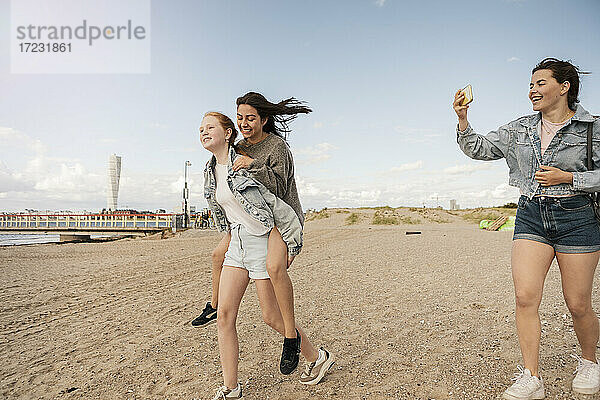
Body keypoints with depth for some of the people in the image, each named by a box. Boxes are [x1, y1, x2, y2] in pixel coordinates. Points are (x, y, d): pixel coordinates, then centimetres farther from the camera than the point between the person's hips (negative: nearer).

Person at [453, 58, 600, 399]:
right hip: (531, 216, 3)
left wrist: (568, 178, -13)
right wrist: (463, 120, -7)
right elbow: (479, 148, 7)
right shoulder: (520, 129, 10)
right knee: (525, 297, -9)